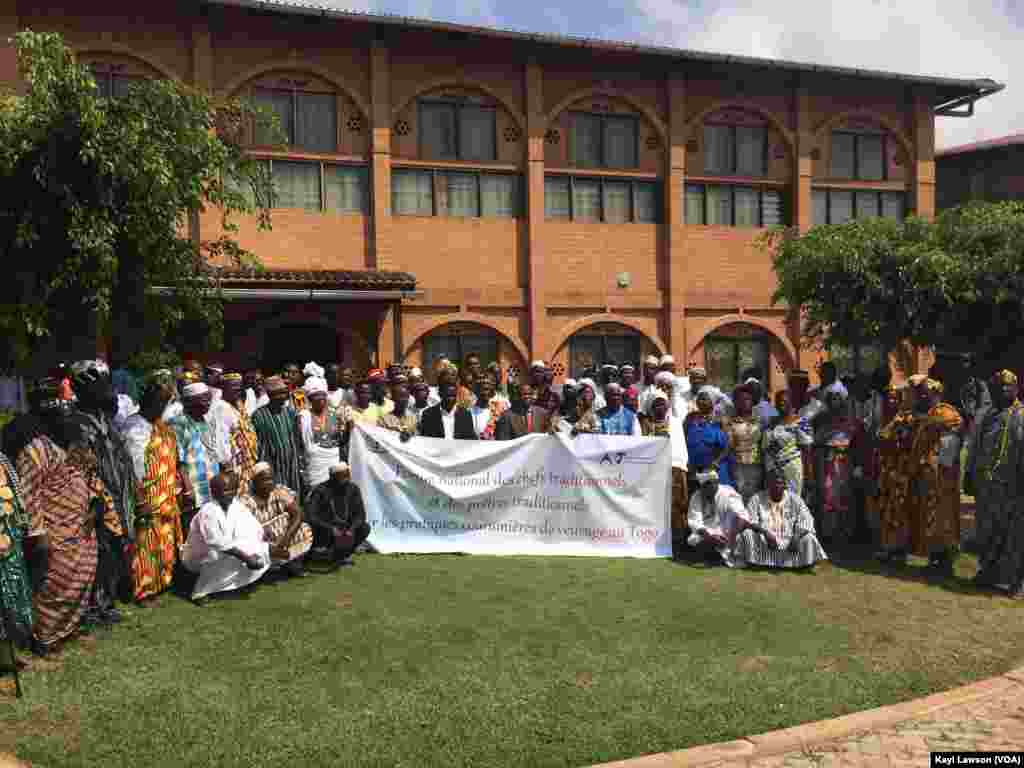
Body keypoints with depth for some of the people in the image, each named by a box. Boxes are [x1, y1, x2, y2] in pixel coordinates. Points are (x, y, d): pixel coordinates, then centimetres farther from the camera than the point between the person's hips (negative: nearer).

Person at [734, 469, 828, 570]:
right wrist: (765, 532, -26)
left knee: (808, 538, -24)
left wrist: (797, 536, -24)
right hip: (764, 543, -1)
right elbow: (749, 521, -8)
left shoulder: (794, 499, 3)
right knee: (747, 534, -28)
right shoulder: (757, 499, 0)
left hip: (789, 542, 1)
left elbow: (806, 520, -5)